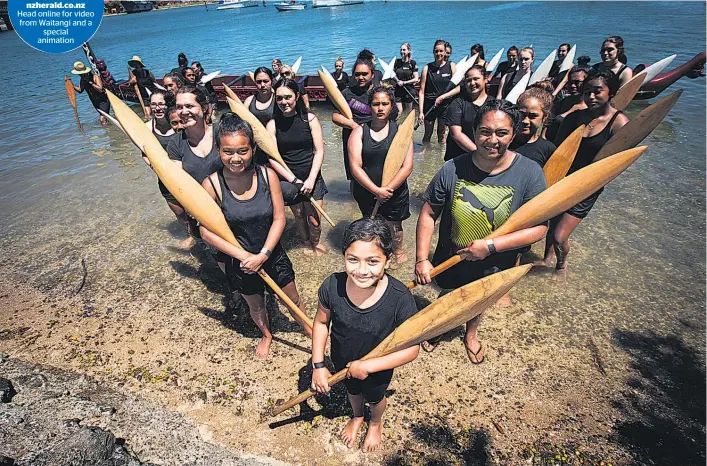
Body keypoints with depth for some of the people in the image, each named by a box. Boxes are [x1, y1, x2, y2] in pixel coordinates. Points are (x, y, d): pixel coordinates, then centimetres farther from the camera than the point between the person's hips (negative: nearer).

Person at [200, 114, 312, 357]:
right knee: (256, 306, 25)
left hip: (273, 255, 0)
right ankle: (267, 335, 57)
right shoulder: (212, 185, -20)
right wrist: (245, 256, -21)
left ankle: (309, 329, 51)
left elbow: (279, 219, -14)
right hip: (240, 261, 0)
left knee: (293, 300, 20)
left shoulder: (268, 175, -17)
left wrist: (263, 255, -21)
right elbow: (208, 232, -16)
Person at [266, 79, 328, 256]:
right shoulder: (272, 124, -4)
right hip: (288, 180, 1)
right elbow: (273, 158, -6)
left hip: (311, 177, 0)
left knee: (314, 218, 2)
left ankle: (316, 242, 34)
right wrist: (294, 180, -12)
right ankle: (306, 243, 42)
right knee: (299, 216, 13)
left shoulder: (310, 119, -4)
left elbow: (319, 150, -5)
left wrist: (311, 179, -13)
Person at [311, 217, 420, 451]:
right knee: (352, 391, 35)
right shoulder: (332, 286, -30)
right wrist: (318, 365, -12)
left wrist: (367, 366, -27)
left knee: (375, 398, 32)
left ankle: (375, 423, 68)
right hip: (342, 364, 2)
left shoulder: (400, 298, -37)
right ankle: (357, 417, 70)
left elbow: (411, 349, -26)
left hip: (377, 370, -2)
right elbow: (321, 321, -11)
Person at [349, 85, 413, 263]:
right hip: (366, 192, 0)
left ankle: (398, 250, 48)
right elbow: (355, 167, -14)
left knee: (394, 226, 19)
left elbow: (407, 167, -12)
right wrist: (376, 190, -22)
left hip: (395, 192, 0)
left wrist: (388, 189, -21)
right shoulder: (359, 132, -6)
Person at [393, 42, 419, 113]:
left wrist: (404, 82, -12)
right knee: (399, 111, -5)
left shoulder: (412, 63, -4)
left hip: (409, 91, -1)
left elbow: (416, 79, -6)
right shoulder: (397, 61, 4)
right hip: (398, 91, 2)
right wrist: (397, 80, -7)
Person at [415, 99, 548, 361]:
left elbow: (538, 228, -19)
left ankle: (471, 333, 62)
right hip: (450, 260, -1)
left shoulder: (530, 174, -21)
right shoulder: (452, 170, -22)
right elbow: (428, 215, -13)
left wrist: (490, 246, -27)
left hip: (494, 266, 1)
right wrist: (421, 259, -17)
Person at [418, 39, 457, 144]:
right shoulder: (427, 68, -1)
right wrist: (421, 112, -11)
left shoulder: (452, 66, 1)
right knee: (427, 135, 9)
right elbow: (422, 91, -4)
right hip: (429, 105, 0)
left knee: (441, 135, 6)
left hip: (445, 105, 0)